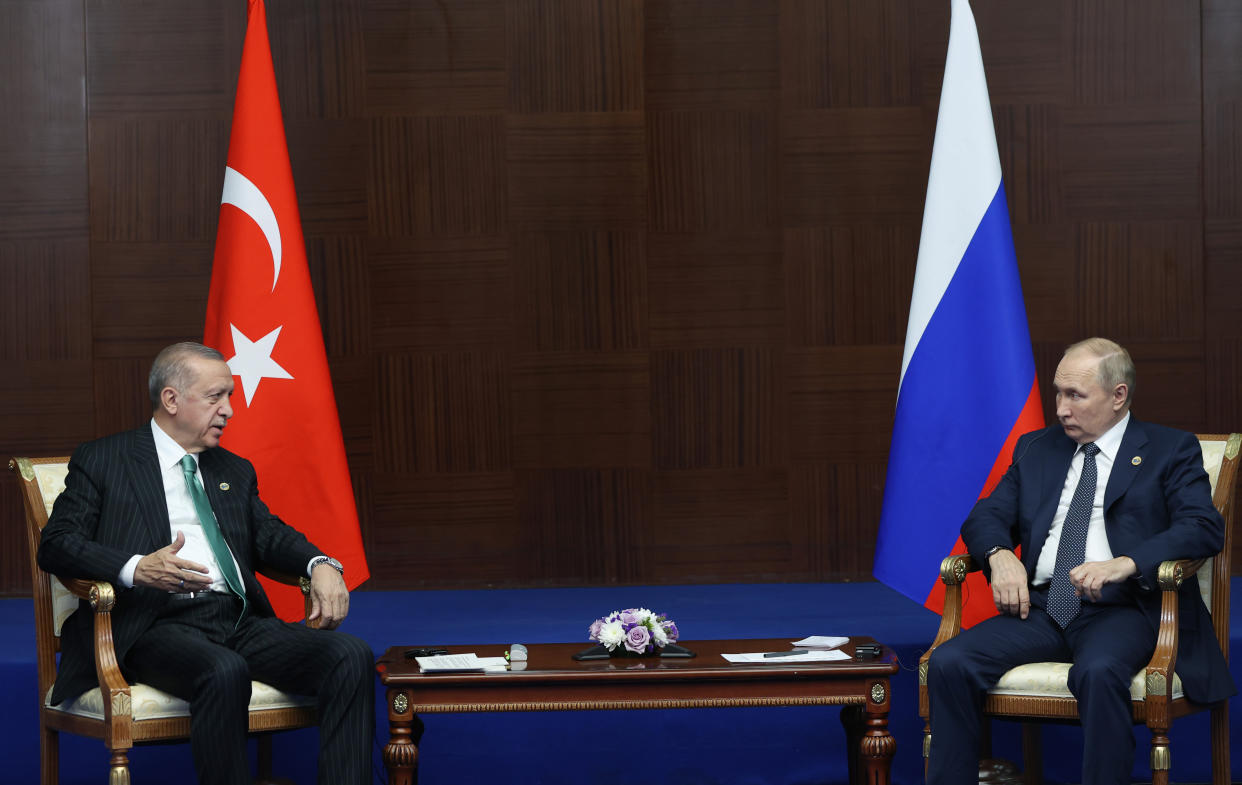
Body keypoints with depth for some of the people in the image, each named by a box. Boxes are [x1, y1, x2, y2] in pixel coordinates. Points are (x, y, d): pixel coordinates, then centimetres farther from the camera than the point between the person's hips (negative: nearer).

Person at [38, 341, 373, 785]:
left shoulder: (235, 472, 27)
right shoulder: (101, 461, 9)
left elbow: (270, 536, 18)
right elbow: (56, 544, 0)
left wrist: (321, 565, -6)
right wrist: (136, 569, -19)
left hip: (240, 623, 5)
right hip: (158, 627, -5)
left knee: (351, 657, -21)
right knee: (224, 672, -40)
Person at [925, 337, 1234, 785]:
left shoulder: (1170, 452, 6)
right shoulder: (1036, 449, 20)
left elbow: (1204, 528, -8)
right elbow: (986, 517, 16)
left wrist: (1125, 563, -24)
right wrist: (1001, 555, -9)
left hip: (1123, 609, -4)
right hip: (1041, 607, 5)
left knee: (1099, 672, -39)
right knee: (948, 663, -21)